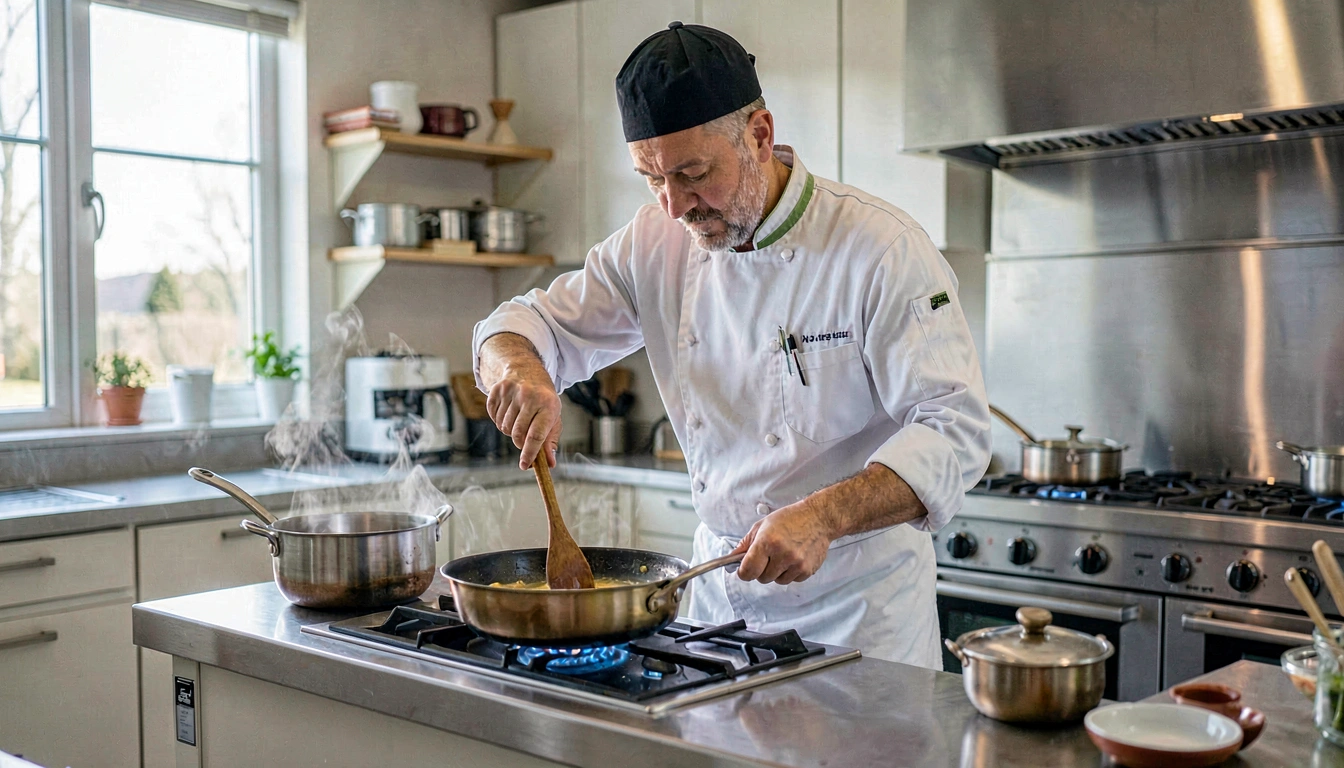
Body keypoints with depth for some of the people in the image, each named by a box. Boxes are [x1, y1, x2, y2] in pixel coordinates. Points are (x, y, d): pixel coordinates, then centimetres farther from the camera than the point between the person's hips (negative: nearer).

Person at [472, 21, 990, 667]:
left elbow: (952, 431, -23)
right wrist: (518, 365, -20)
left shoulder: (884, 249, -18)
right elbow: (531, 323, 5)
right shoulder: (656, 246, -2)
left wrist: (823, 517, -38)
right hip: (721, 580, 5)